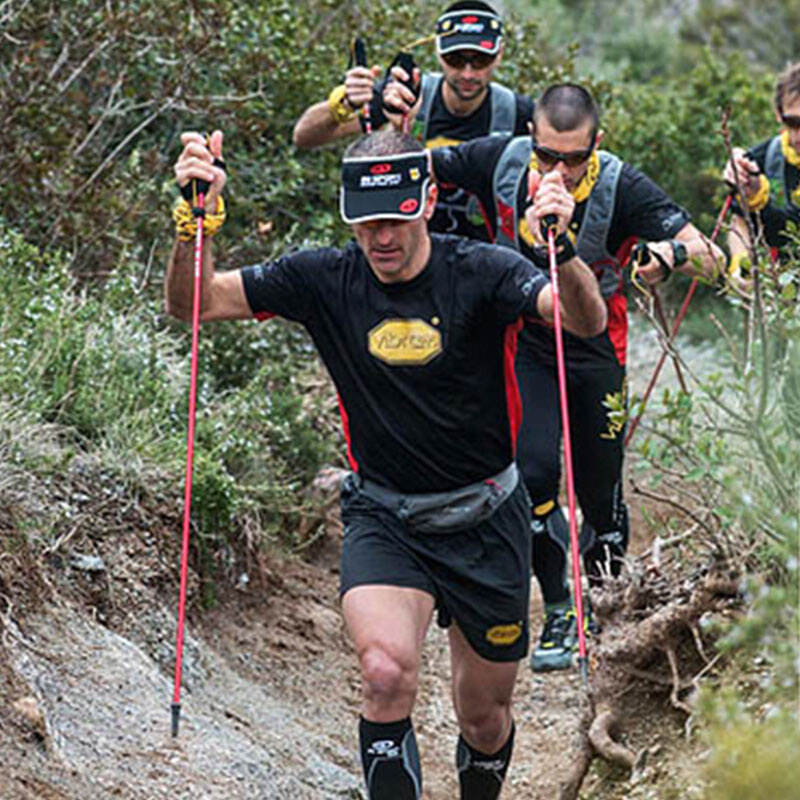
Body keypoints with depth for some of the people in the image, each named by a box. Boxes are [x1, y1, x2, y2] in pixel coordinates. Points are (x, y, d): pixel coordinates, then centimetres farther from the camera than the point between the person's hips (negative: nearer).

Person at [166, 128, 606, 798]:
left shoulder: (479, 272, -15)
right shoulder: (327, 280, -9)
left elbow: (587, 322, -30)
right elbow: (194, 302, -11)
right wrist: (195, 220, -30)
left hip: (485, 522, 0)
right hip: (383, 517, 0)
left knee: (485, 722, 13)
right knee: (387, 672, -29)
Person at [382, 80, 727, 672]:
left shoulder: (622, 188, -22)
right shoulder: (503, 160, -16)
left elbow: (710, 257, -25)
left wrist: (672, 255, -46)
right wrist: (398, 122, -22)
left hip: (595, 349, 0)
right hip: (523, 339, 1)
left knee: (599, 498, 6)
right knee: (535, 469, -18)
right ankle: (558, 612, 0)